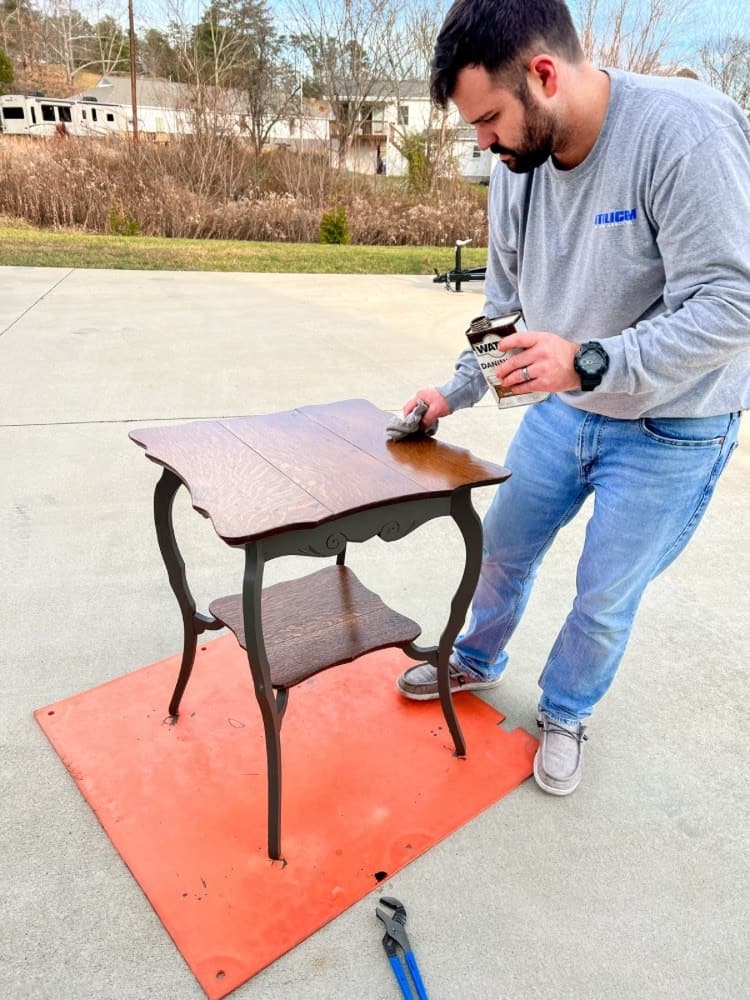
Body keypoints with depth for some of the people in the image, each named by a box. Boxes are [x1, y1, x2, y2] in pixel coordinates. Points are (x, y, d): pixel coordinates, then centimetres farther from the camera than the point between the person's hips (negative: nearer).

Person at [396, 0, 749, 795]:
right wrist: (457, 390, 1)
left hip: (671, 430, -5)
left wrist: (588, 363, -36)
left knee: (605, 597, 7)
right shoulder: (517, 163, -4)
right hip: (562, 410, 6)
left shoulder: (686, 130, -25)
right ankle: (476, 663, 45)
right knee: (504, 547, 17)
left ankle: (563, 715, 36)